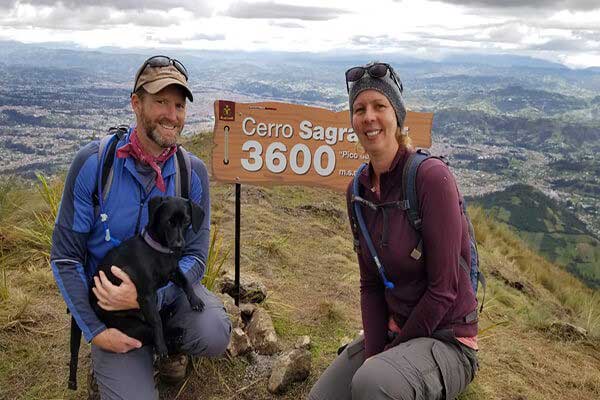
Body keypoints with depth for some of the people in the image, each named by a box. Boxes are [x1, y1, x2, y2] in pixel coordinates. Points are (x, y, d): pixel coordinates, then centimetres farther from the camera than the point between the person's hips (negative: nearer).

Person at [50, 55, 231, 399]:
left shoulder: (193, 172, -10)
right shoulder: (94, 161, -15)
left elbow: (196, 256, -8)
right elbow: (65, 256, -10)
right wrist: (94, 330, -15)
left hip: (169, 288, 2)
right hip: (109, 299, -1)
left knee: (214, 335, -27)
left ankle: (168, 340, 9)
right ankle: (105, 361, 18)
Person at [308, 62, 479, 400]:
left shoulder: (432, 176, -19)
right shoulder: (358, 191, 1)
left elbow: (443, 289, -19)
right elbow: (370, 284, 5)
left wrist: (393, 351, -12)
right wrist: (372, 352, -8)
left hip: (446, 339, -6)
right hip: (390, 330, 6)